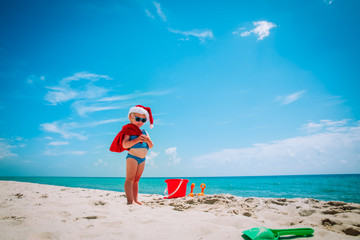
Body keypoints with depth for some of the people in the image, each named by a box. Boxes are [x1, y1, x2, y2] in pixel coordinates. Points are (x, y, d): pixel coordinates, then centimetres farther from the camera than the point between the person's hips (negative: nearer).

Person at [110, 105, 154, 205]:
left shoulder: (145, 133, 15)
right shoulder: (129, 131, -4)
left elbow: (151, 146, 10)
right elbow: (125, 145, -16)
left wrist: (148, 140, -12)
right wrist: (137, 140, -26)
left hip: (142, 159, 7)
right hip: (132, 157, -7)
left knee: (136, 179, 12)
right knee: (130, 179, -9)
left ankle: (135, 199, 18)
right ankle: (130, 201, -11)